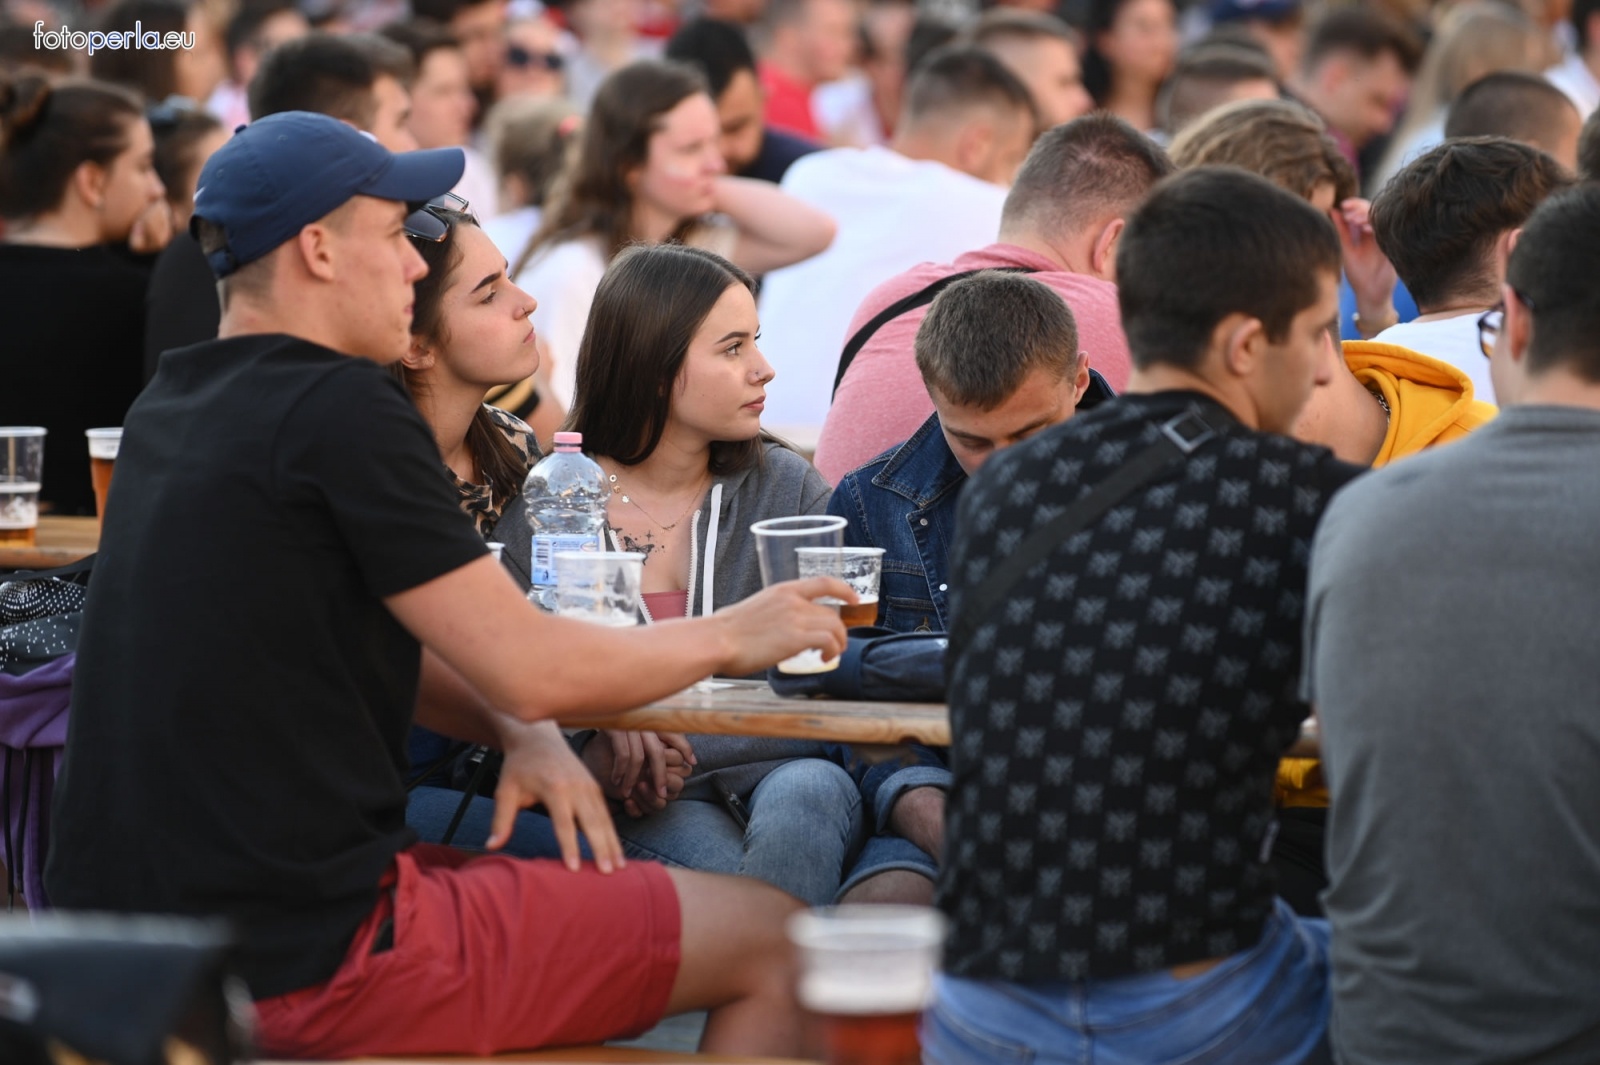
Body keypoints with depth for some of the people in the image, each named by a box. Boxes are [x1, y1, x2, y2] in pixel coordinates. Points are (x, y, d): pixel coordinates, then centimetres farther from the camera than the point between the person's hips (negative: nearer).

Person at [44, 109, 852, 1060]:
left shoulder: (169, 409, 13)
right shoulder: (340, 411, -15)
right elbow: (530, 669, -13)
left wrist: (517, 733, 4)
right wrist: (731, 637, 4)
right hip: (304, 965, -9)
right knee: (774, 943, 1)